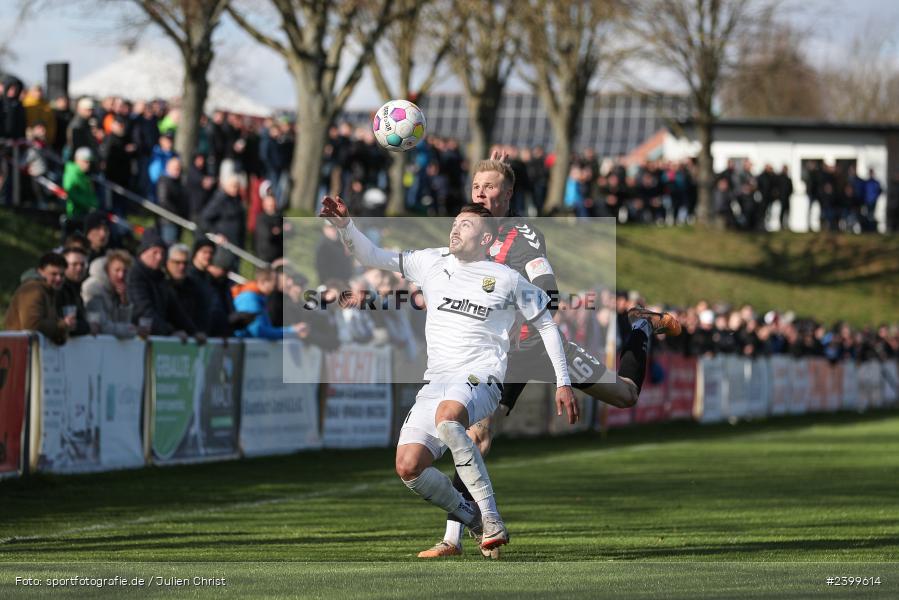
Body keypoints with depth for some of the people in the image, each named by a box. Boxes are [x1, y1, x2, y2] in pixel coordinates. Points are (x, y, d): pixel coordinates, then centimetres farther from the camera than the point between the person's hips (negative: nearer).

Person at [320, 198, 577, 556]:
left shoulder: (507, 279, 6)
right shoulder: (431, 263, 15)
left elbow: (546, 324, 15)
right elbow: (372, 257, 13)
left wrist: (563, 382, 12)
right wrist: (344, 224, -4)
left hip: (481, 380, -5)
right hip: (436, 383, 5)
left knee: (447, 417, -40)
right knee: (408, 467, -17)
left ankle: (491, 519, -37)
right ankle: (472, 519, 6)